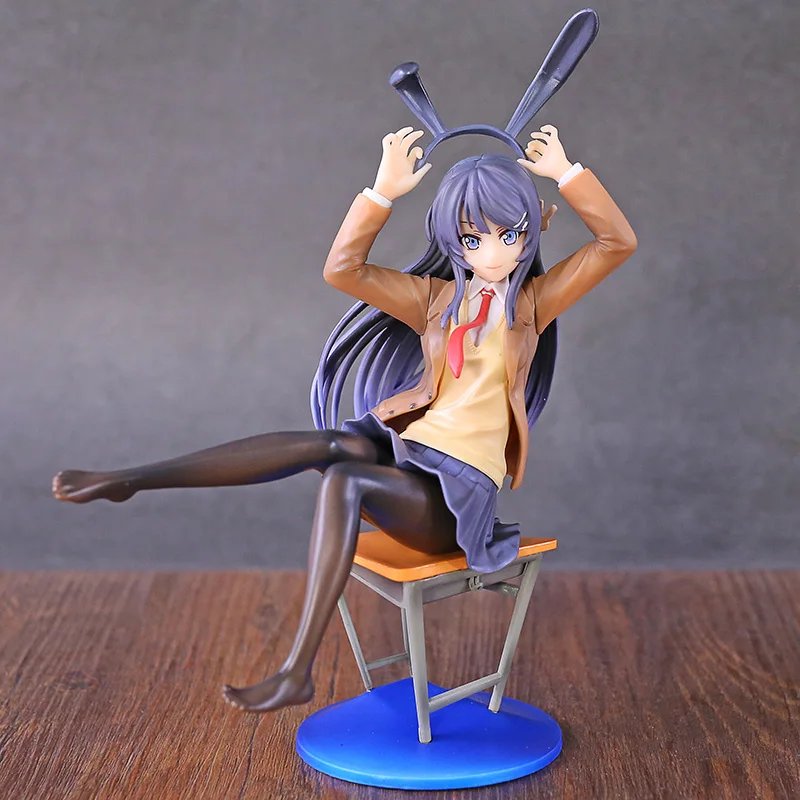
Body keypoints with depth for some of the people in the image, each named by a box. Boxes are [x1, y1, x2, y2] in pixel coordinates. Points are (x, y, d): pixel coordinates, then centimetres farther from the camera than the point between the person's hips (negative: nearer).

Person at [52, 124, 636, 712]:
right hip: (405, 450, 4)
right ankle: (131, 480, -30)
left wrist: (566, 173, -5)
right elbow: (342, 268, 2)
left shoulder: (534, 300, 7)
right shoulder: (433, 298, 12)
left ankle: (298, 673, -35)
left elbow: (618, 242, -2)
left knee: (343, 480, -32)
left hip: (458, 492, -3)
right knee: (334, 445, -30)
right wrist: (385, 191, -5)